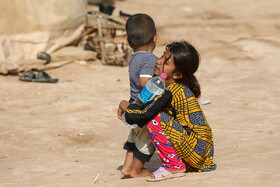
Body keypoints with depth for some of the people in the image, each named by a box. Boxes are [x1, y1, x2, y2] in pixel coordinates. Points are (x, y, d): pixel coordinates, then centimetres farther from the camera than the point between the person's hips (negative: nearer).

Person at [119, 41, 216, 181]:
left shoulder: (171, 92, -19)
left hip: (198, 148, -10)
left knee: (153, 119, -18)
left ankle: (174, 166, -8)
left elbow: (143, 114, -24)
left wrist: (125, 106, -4)